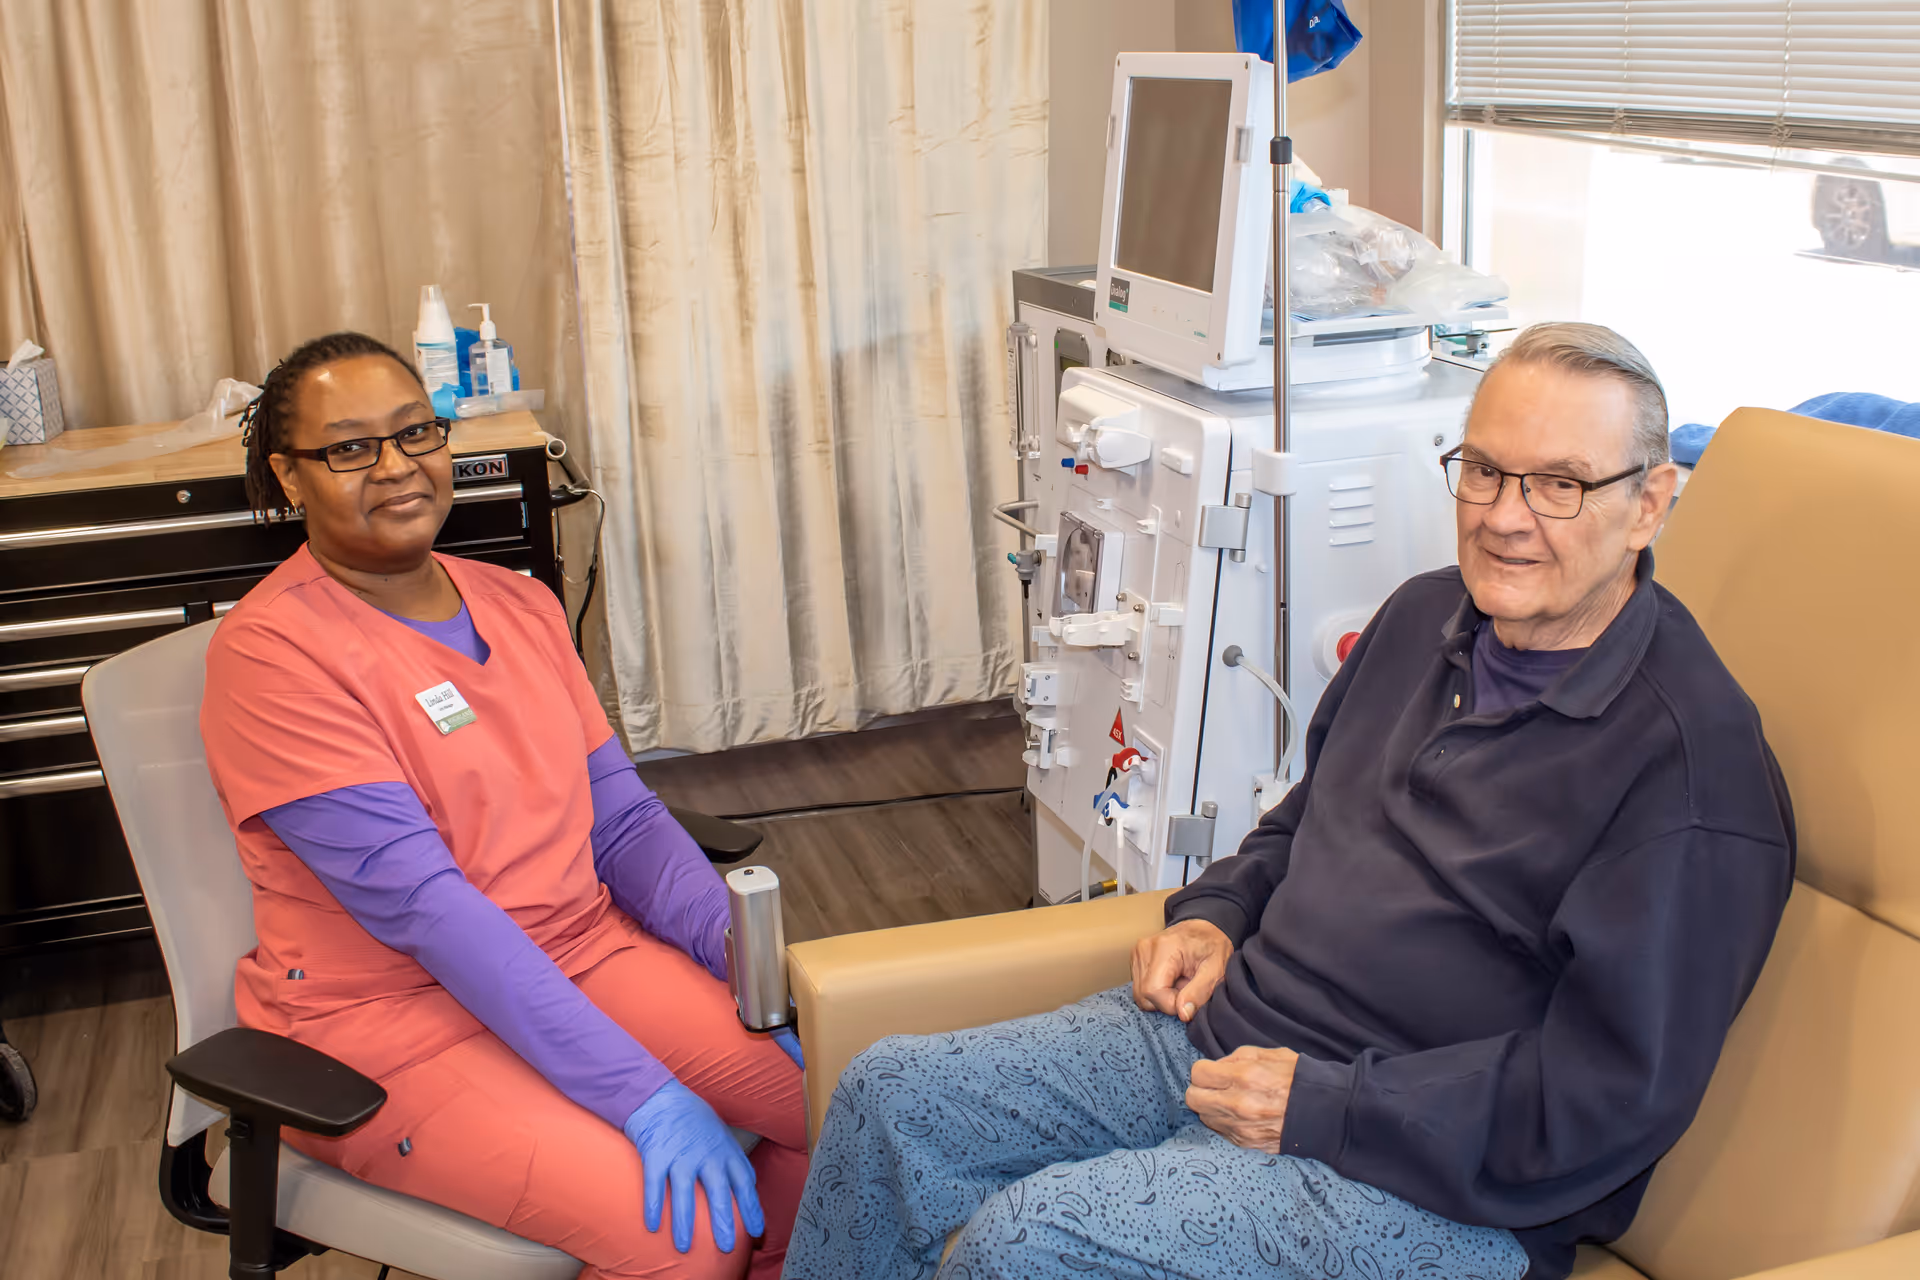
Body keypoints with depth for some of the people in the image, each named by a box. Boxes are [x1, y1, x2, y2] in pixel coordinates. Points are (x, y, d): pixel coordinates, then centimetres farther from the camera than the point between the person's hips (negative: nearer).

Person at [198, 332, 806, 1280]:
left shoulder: (517, 604, 9)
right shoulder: (271, 651, -13)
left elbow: (623, 817, 9)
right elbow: (420, 901, -22)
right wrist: (644, 1095, -27)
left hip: (584, 950, 6)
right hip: (388, 1017, -6)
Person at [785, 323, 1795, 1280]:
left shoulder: (1694, 761, -18)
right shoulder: (1427, 618, 8)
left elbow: (1612, 1095, -21)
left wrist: (1321, 1105, -21)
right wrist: (1217, 912, 7)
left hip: (1424, 1177, -8)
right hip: (1220, 1030, 8)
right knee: (890, 1094, 0)